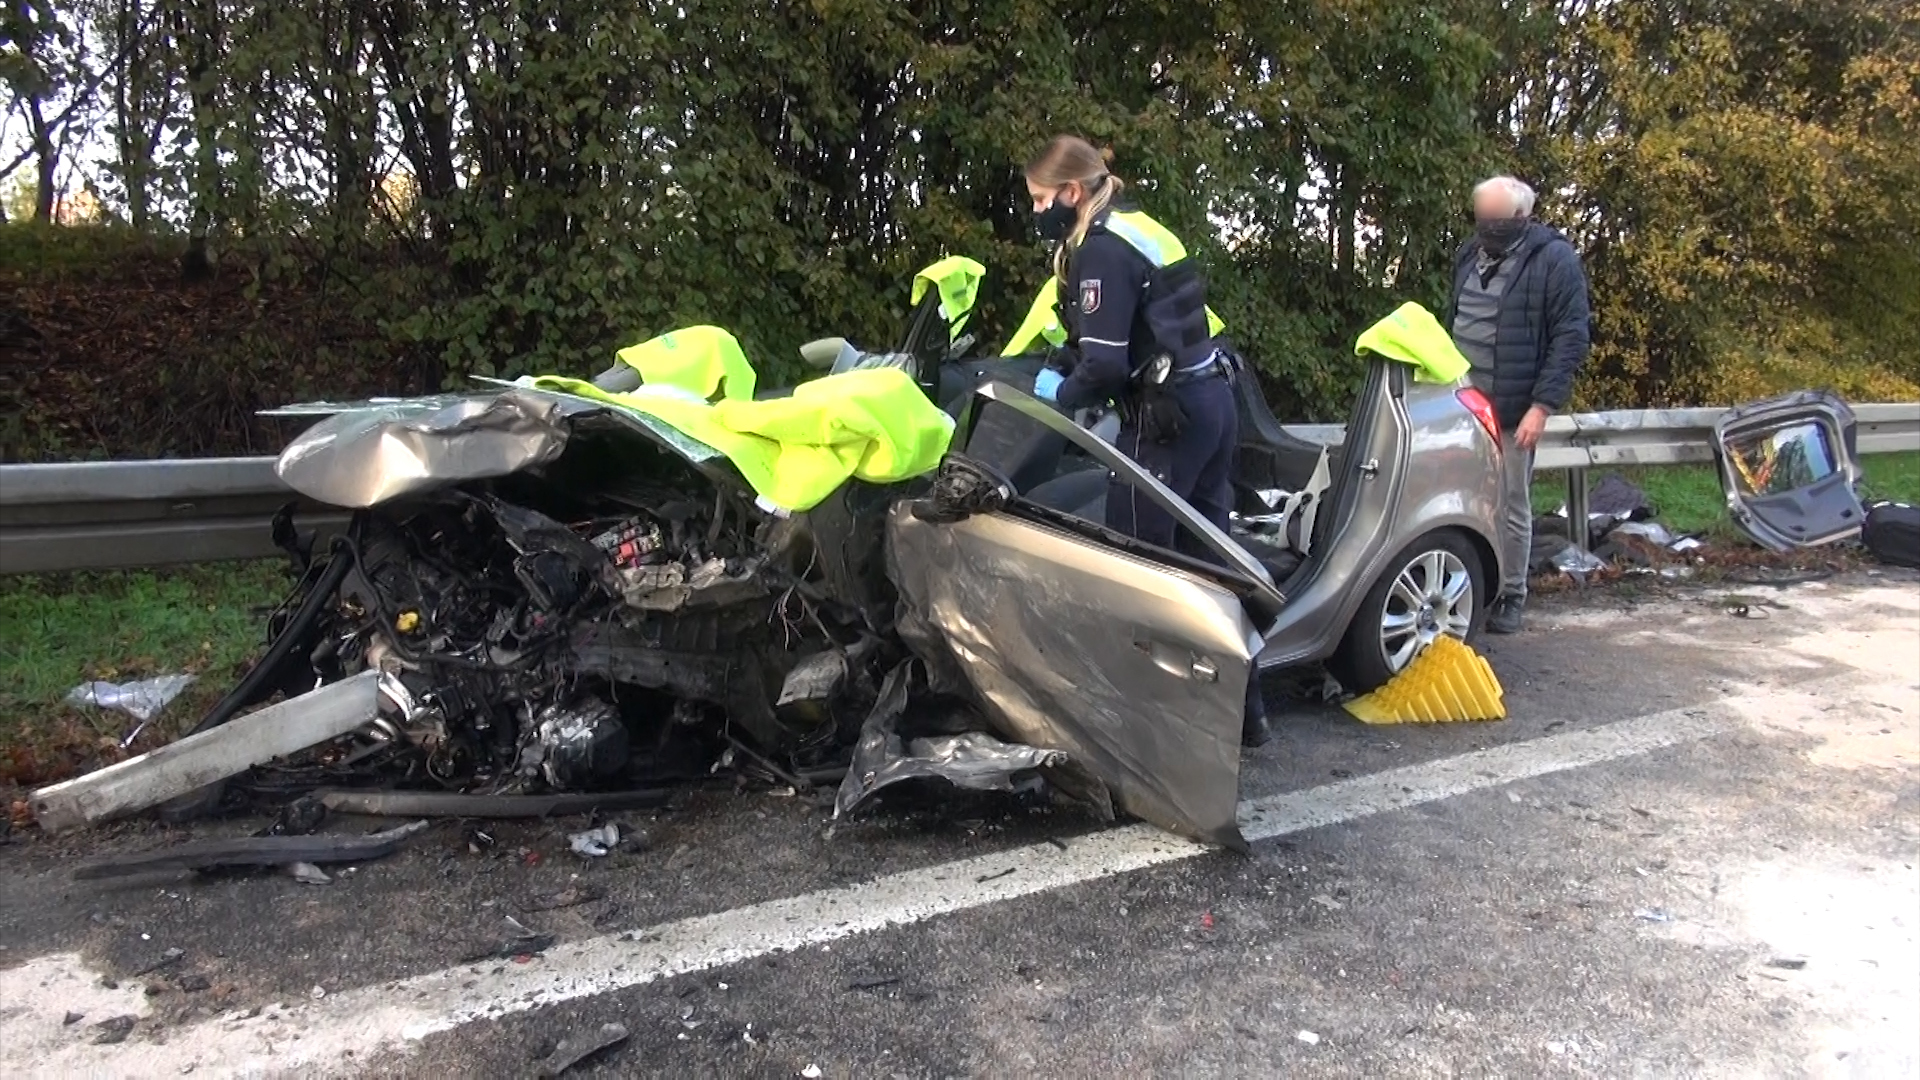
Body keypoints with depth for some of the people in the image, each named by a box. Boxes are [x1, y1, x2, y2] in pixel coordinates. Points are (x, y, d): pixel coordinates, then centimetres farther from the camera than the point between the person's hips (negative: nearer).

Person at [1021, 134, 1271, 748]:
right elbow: (1100, 335, 22)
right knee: (1207, 556, 14)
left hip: (1167, 416, -10)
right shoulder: (1136, 229, 17)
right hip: (1212, 401, 10)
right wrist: (1056, 369, 9)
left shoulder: (1102, 249, -12)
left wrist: (1062, 396, -1)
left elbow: (1106, 363, -18)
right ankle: (1243, 709, 22)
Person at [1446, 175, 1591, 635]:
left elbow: (1572, 337, -10)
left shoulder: (1554, 259, -6)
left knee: (1511, 506, 3)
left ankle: (1511, 596, 15)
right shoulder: (1469, 254, 13)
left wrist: (1542, 406, -16)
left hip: (1512, 410, -5)